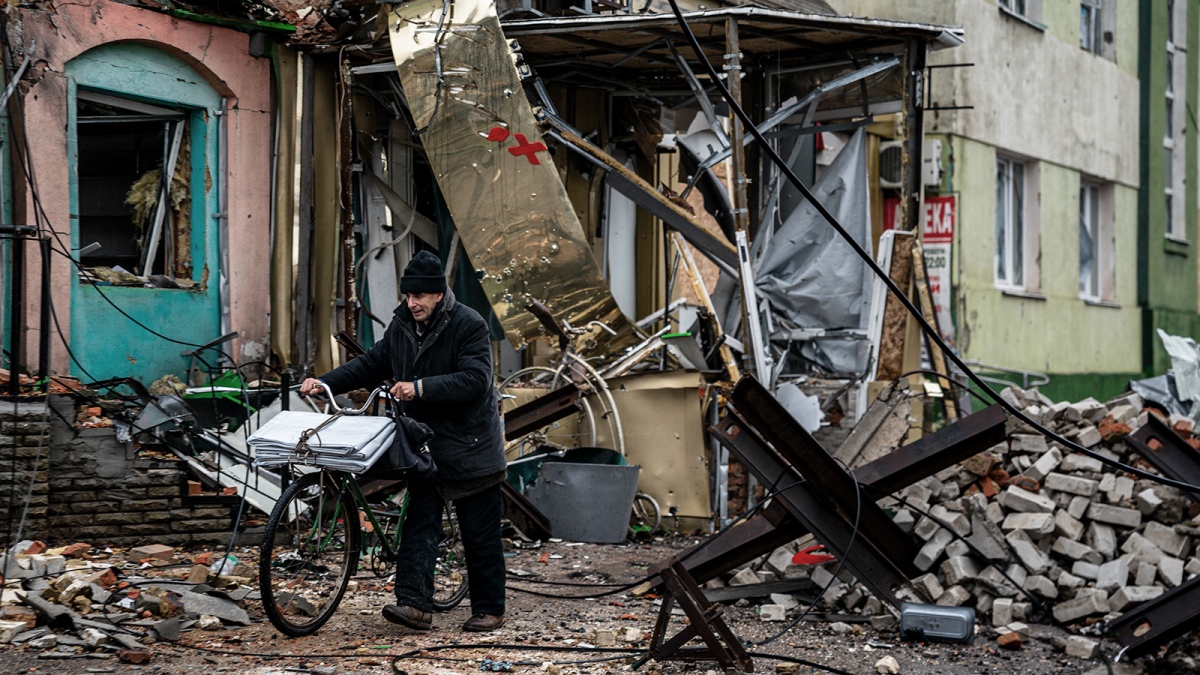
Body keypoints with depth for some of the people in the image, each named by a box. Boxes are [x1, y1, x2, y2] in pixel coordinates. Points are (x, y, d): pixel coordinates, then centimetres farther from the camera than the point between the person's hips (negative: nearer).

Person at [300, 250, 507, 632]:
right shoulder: (401, 327, 7)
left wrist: (421, 388, -31)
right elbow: (371, 365, 15)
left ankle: (489, 610, 12)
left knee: (481, 535, 2)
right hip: (425, 446, 6)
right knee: (419, 524, -5)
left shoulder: (469, 325, -14)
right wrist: (324, 383, 3)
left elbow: (475, 380, -24)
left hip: (471, 446, -6)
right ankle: (415, 603, -9)